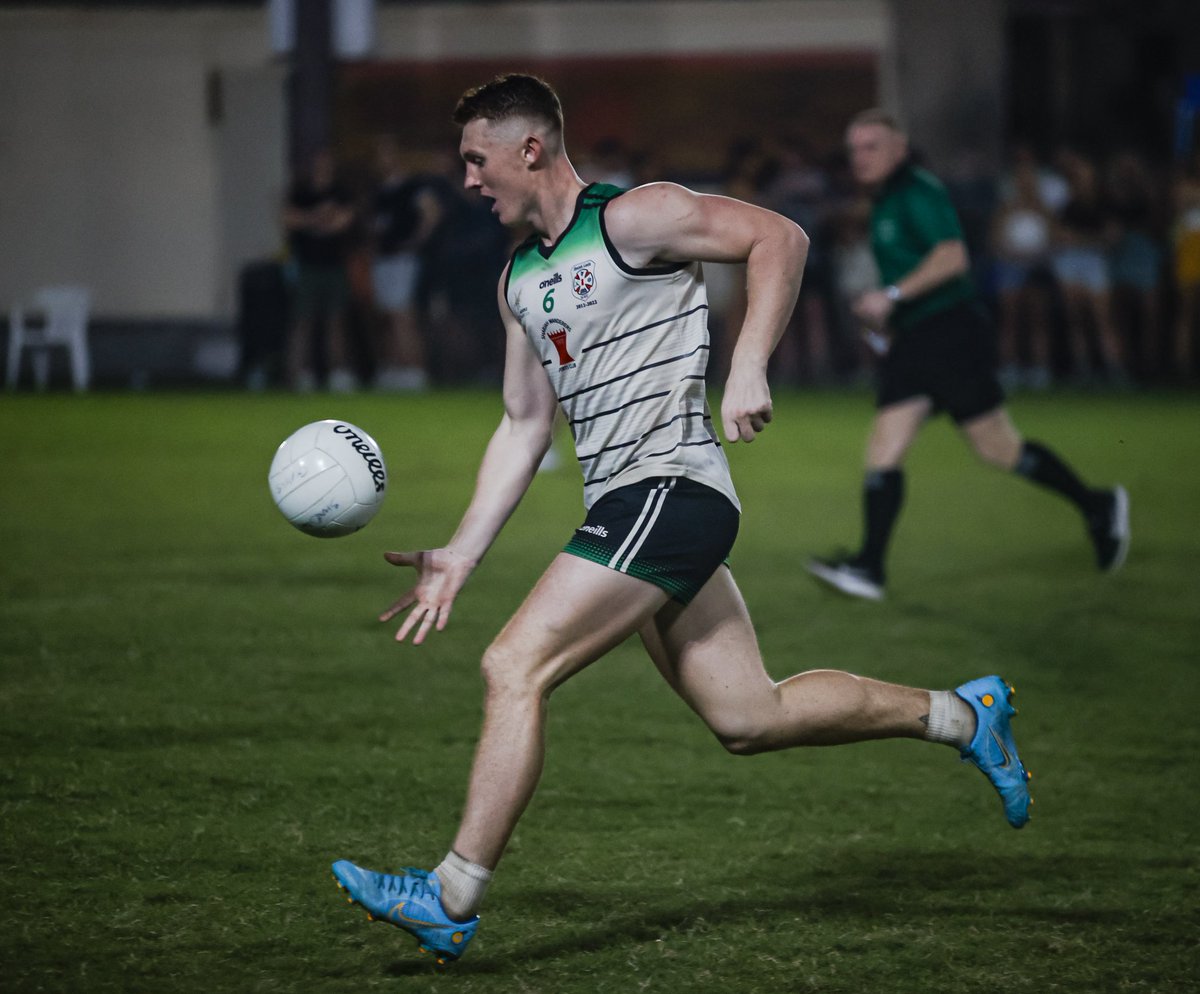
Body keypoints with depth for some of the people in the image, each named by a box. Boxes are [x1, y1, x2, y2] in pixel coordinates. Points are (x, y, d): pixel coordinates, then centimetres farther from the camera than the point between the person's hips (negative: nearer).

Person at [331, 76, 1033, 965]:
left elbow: (780, 237, -9)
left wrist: (748, 370, -19)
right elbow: (525, 424, 21)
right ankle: (962, 715, 25)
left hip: (669, 488, -9)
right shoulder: (520, 279, 18)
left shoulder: (634, 219, -7)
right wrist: (461, 557, 14)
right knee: (748, 718, 10)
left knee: (514, 666, -15)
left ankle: (452, 902, -13)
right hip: (631, 508, 9)